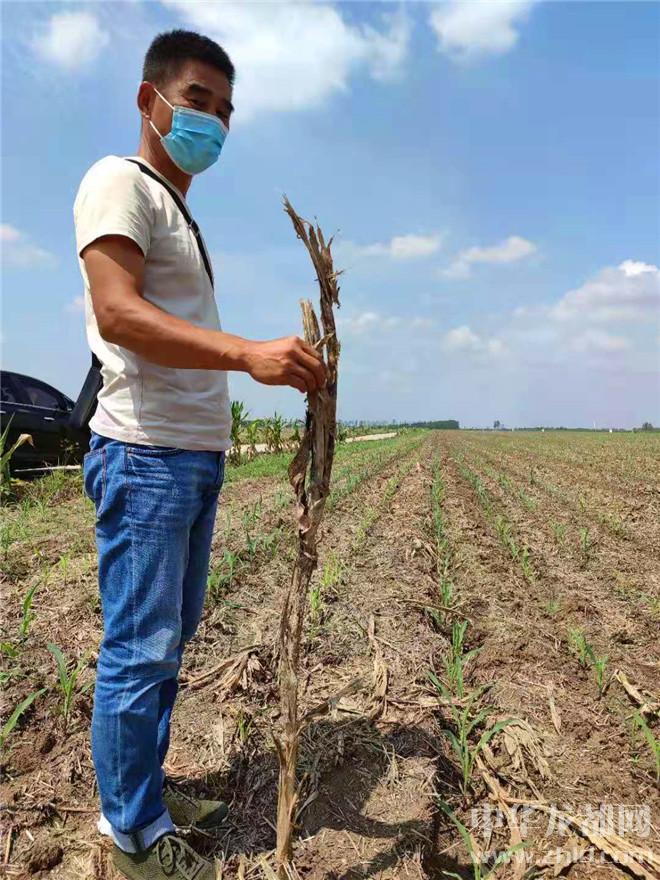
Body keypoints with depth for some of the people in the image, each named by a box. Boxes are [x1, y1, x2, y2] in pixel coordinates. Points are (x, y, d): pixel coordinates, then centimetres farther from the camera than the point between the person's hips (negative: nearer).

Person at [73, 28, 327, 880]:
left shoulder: (179, 212, 24)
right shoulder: (119, 182, -3)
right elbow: (117, 313, -20)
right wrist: (249, 353, -33)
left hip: (198, 455, 9)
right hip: (145, 454, -9)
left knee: (171, 636, 15)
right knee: (139, 648, 0)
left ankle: (148, 788, 32)